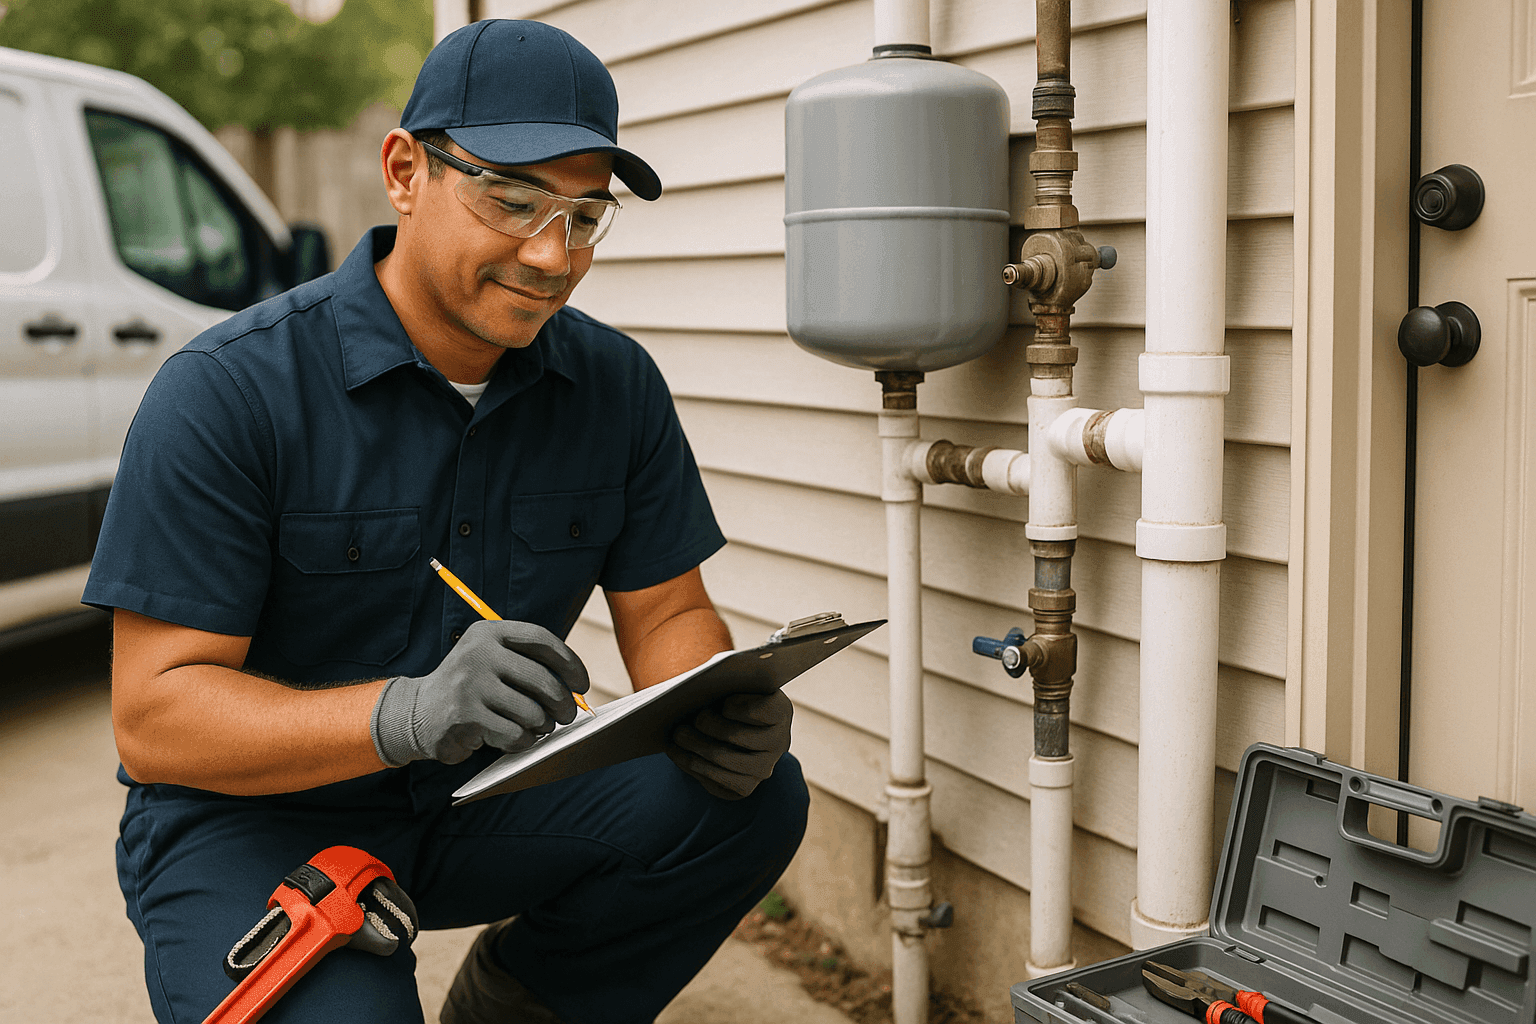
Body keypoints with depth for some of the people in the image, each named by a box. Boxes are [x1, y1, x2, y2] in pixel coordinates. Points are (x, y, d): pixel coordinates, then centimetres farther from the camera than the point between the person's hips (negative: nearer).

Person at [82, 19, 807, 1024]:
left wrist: (718, 711, -23)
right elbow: (152, 717, -20)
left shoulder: (615, 385, -2)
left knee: (754, 797, -17)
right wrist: (408, 712, -38)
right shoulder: (229, 391, -18)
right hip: (252, 820, -4)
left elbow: (666, 613, 3)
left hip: (483, 800, 5)